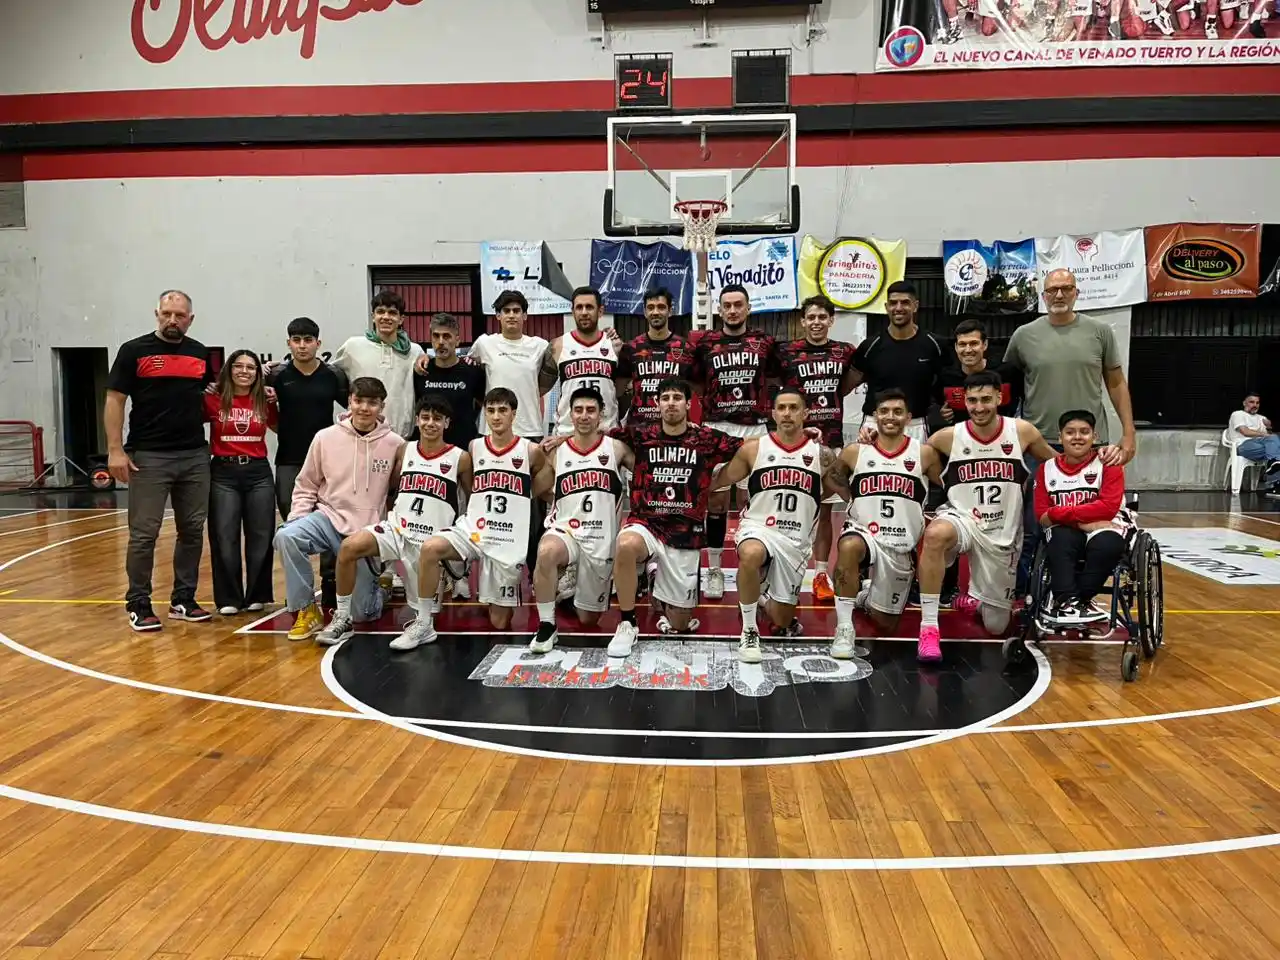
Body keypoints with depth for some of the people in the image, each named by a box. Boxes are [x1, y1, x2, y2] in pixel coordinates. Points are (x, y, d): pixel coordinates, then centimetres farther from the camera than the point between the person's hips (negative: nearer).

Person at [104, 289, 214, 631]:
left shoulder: (201, 354, 10)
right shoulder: (134, 351, -1)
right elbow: (114, 402, -2)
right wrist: (115, 449, -11)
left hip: (195, 457, 4)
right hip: (148, 457, -4)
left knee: (192, 530, 8)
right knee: (144, 533, -1)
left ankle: (183, 600, 19)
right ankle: (138, 604, 10)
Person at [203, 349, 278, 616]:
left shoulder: (264, 402, 5)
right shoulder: (214, 400, -1)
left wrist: (275, 403, 1)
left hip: (259, 473, 2)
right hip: (224, 473, -2)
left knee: (260, 537, 6)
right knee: (225, 538, 1)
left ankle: (257, 595, 19)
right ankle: (229, 598, 12)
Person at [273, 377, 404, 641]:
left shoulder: (395, 444, -4)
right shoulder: (326, 437, -2)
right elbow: (306, 486, 6)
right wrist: (297, 518, -7)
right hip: (328, 518, 1)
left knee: (360, 613, -2)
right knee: (286, 536, -31)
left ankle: (375, 586, 37)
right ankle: (307, 610, -13)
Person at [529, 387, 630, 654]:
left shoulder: (616, 447, -1)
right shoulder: (556, 451, 3)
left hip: (602, 540, 1)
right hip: (565, 530, 0)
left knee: (588, 619, 11)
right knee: (546, 552, -40)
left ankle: (575, 586, 47)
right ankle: (546, 627, -21)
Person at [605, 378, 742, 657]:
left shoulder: (708, 439, -1)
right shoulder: (641, 435, 2)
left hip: (686, 535, 0)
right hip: (646, 524, 0)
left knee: (678, 624, 4)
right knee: (626, 545, -39)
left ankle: (663, 598, 43)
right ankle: (627, 625, -18)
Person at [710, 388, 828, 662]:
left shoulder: (820, 453, 1)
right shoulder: (753, 449, -1)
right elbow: (717, 483, 6)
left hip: (796, 540, 2)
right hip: (758, 528, -2)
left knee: (781, 619, 7)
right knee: (750, 555, -40)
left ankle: (765, 600, 46)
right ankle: (749, 632, -18)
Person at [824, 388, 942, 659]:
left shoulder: (924, 453, -4)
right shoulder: (855, 452, -4)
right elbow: (831, 478, 12)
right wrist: (851, 496, -2)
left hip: (902, 546, 2)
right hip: (863, 531, -2)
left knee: (885, 623, 11)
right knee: (849, 547, -41)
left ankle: (867, 595, 48)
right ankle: (844, 627, -28)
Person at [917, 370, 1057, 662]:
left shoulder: (1022, 432, -5)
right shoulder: (948, 437, -8)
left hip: (1003, 534, 2)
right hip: (960, 518, -2)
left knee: (996, 627, 8)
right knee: (935, 534, -41)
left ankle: (975, 598, 46)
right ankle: (929, 627, -30)